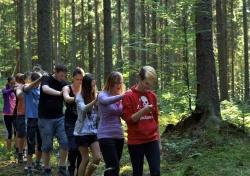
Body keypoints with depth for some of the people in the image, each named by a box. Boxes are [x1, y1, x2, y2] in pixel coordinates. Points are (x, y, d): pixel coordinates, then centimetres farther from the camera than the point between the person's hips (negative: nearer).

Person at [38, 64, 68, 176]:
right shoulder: (46, 79, -7)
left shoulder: (64, 84, 7)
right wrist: (59, 93, -44)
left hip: (59, 117, 4)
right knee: (47, 146, 2)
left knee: (65, 142, -7)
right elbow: (45, 89, -29)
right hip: (45, 118, -4)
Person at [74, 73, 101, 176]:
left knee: (97, 158, -1)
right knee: (85, 159, 0)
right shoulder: (80, 97, -8)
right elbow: (83, 109, -27)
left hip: (94, 132, 4)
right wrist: (96, 100, -37)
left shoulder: (95, 96, 5)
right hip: (82, 132, -4)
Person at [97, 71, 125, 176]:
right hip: (106, 136, -6)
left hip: (119, 135, 6)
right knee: (113, 167, -16)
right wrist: (122, 96, -42)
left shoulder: (119, 98, 10)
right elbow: (106, 101, -30)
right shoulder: (102, 95, -6)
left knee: (114, 167, 9)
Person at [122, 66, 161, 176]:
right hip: (136, 141, -4)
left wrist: (158, 139, 15)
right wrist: (143, 111, -23)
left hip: (152, 140, 4)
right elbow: (128, 119, -10)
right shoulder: (129, 96, -7)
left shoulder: (152, 96, 9)